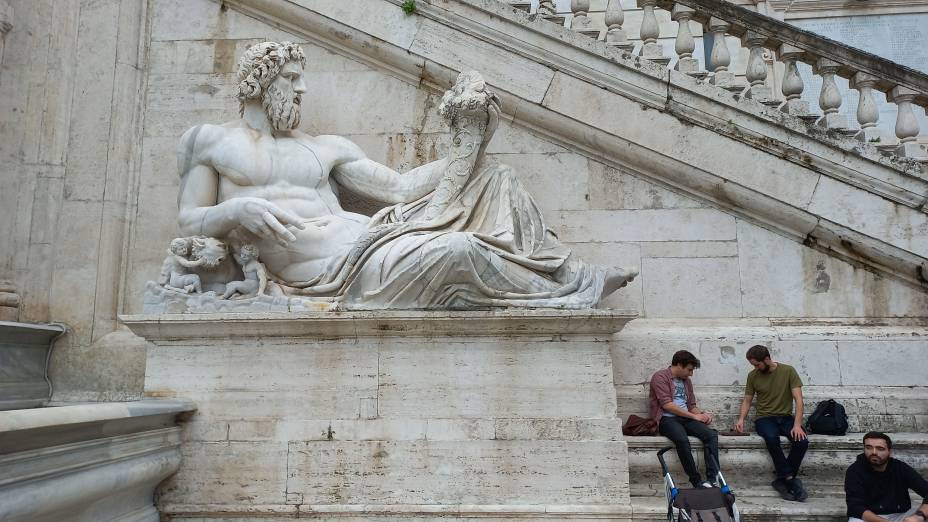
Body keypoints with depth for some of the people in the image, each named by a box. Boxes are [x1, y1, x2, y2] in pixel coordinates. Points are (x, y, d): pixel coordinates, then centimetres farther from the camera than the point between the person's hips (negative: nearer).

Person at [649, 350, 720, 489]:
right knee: (682, 439, -37)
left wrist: (702, 414, 1)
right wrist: (694, 416, -10)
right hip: (667, 419, -7)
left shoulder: (686, 381, 23)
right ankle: (697, 481, -29)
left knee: (712, 434, -20)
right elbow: (667, 405, -12)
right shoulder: (660, 377, -2)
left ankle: (712, 480, -27)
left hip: (685, 418, 7)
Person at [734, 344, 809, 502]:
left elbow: (798, 399, -8)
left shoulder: (788, 371, -3)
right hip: (764, 418, 0)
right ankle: (790, 479, -25)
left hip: (786, 417, 0)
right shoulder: (753, 376, 4)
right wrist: (741, 419, -7)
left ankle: (783, 481, -18)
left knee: (802, 441, -30)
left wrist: (797, 425, -20)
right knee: (771, 437, -35)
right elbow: (747, 400, 12)